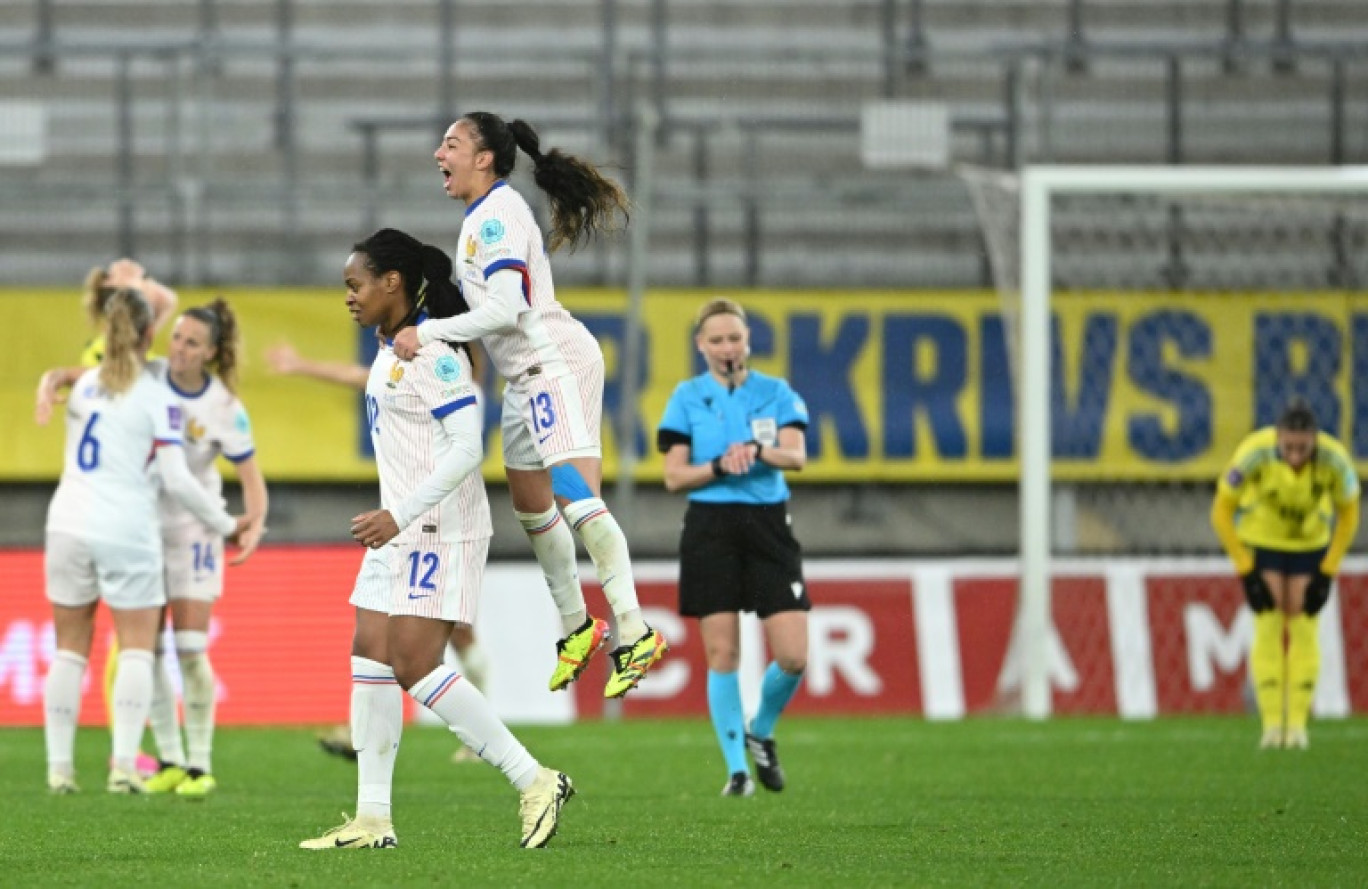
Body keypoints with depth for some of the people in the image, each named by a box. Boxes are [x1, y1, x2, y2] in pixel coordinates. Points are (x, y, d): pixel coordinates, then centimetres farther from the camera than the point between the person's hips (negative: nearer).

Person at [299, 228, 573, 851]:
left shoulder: (432, 353, -16)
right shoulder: (389, 351, 14)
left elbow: (467, 446, -22)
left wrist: (399, 514, -27)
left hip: (439, 533, -10)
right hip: (399, 531, 10)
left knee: (414, 666, -14)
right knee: (369, 659, 4)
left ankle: (535, 782, -8)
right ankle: (373, 820, 6)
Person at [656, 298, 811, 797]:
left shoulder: (775, 393, 7)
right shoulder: (686, 397, 5)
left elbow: (797, 456, -7)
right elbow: (674, 476, 1)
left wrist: (758, 450, -26)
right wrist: (718, 465, -17)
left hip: (769, 526, 1)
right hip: (711, 528, -1)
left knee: (793, 656, -7)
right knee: (722, 655, -4)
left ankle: (761, 733, 21)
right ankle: (737, 769, 5)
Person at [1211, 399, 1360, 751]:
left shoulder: (1335, 459, -29)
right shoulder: (1254, 454, -33)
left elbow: (1348, 516, -10)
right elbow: (1221, 513, -19)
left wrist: (1327, 573, -11)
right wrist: (1246, 570, -17)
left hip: (1311, 543, 1)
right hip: (1260, 541, -1)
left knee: (1303, 631, -6)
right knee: (1268, 629, -11)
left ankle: (1298, 724, 0)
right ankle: (1272, 724, -7)